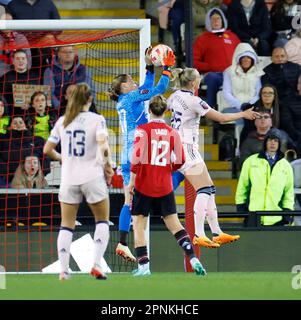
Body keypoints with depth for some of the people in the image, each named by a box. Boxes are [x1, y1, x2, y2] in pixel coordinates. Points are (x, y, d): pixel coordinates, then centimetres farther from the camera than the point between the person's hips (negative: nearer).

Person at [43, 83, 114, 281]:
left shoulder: (62, 121, 4)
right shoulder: (96, 119, -7)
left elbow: (47, 149, 5)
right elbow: (103, 147, -20)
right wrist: (107, 165, -4)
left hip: (68, 178, 3)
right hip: (92, 177, -3)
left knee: (67, 225, 10)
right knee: (102, 221, 13)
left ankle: (63, 270, 2)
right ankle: (97, 264, -2)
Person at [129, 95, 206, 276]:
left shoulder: (143, 130, -9)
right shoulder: (172, 132, 1)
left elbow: (137, 157, -15)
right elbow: (179, 161, 3)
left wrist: (132, 180, -7)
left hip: (144, 186, -3)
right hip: (165, 186, 3)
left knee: (139, 225, 6)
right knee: (174, 224, 8)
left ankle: (143, 265, 0)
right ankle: (193, 259, -3)